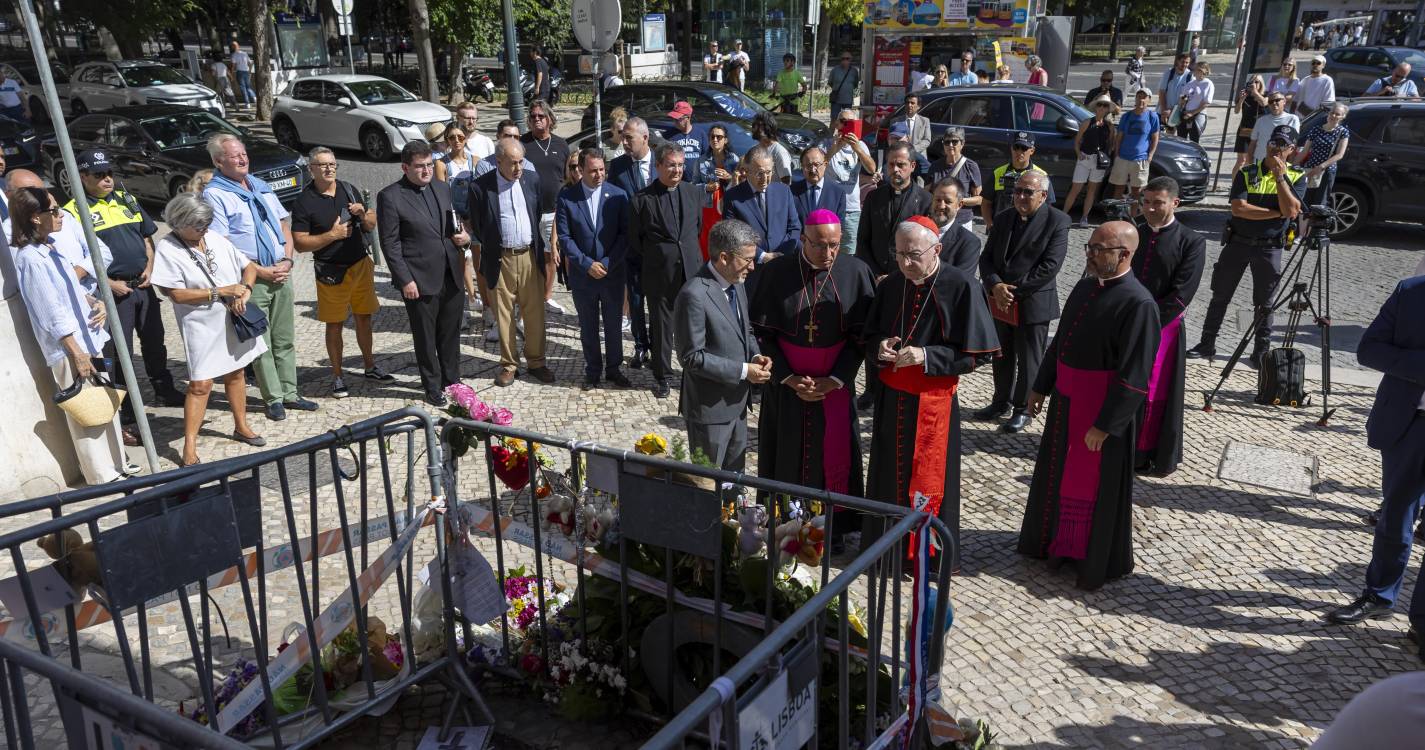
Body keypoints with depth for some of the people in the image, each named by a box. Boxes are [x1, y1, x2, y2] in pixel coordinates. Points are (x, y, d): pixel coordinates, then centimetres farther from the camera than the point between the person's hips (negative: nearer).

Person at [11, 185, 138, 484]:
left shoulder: (49, 249, 9)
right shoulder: (30, 258, -18)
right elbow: (53, 314, -20)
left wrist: (95, 301, 0)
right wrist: (77, 354, -19)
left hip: (87, 339, 9)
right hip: (68, 349, -9)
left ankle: (116, 461, 28)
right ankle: (102, 474, 13)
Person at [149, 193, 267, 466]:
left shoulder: (215, 239, 3)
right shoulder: (167, 249, -12)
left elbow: (249, 266, 10)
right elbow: (176, 293, -17)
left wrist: (245, 289, -10)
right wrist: (220, 292, -17)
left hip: (234, 320, 5)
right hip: (202, 325, -5)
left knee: (235, 373, 17)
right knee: (200, 384, -6)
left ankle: (241, 427, 33)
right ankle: (190, 447, 1)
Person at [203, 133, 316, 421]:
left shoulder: (261, 186, 14)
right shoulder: (215, 194, -8)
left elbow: (284, 224, 16)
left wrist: (287, 260, 0)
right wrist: (259, 271, -15)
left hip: (280, 273, 6)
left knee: (285, 339, 12)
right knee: (261, 343, 2)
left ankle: (289, 393, 21)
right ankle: (274, 399, 11)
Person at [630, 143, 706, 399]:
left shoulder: (694, 193, 4)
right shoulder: (643, 198, -7)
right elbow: (635, 239, 1)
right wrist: (653, 259, 6)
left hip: (691, 270, 3)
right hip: (659, 273, -2)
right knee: (661, 326, 9)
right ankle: (661, 376, 24)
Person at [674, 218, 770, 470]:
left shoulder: (736, 284, 3)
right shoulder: (694, 295, -24)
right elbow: (692, 357, -23)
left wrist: (756, 355, -4)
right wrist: (743, 371, -21)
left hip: (737, 401, 8)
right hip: (710, 407, -8)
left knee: (735, 472, 22)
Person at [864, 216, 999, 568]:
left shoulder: (961, 287, -13)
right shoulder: (890, 285, 2)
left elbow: (977, 352, -12)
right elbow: (870, 337, 11)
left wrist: (926, 356, -22)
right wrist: (879, 348, -13)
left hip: (934, 403, -4)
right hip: (890, 400, 5)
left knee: (928, 480, 7)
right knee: (887, 473, 15)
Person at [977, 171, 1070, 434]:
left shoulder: (1057, 221, -10)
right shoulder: (1003, 218, 7)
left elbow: (1050, 266, -17)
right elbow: (986, 257, 5)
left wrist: (1014, 291, -17)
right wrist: (995, 286, -14)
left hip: (1033, 303, -5)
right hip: (1000, 302, 6)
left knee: (1028, 360, 6)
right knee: (1002, 356, 18)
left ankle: (1023, 409, 21)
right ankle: (1002, 402, 34)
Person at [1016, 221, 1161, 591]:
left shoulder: (1138, 304, -21)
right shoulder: (1085, 287, 4)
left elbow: (1135, 375, -22)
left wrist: (1105, 425, -21)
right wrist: (1041, 387, 17)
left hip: (1103, 410, -8)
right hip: (1065, 401, 8)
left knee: (1094, 486, 7)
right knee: (1057, 475, 20)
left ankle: (1095, 563, 26)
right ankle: (1057, 542, 40)